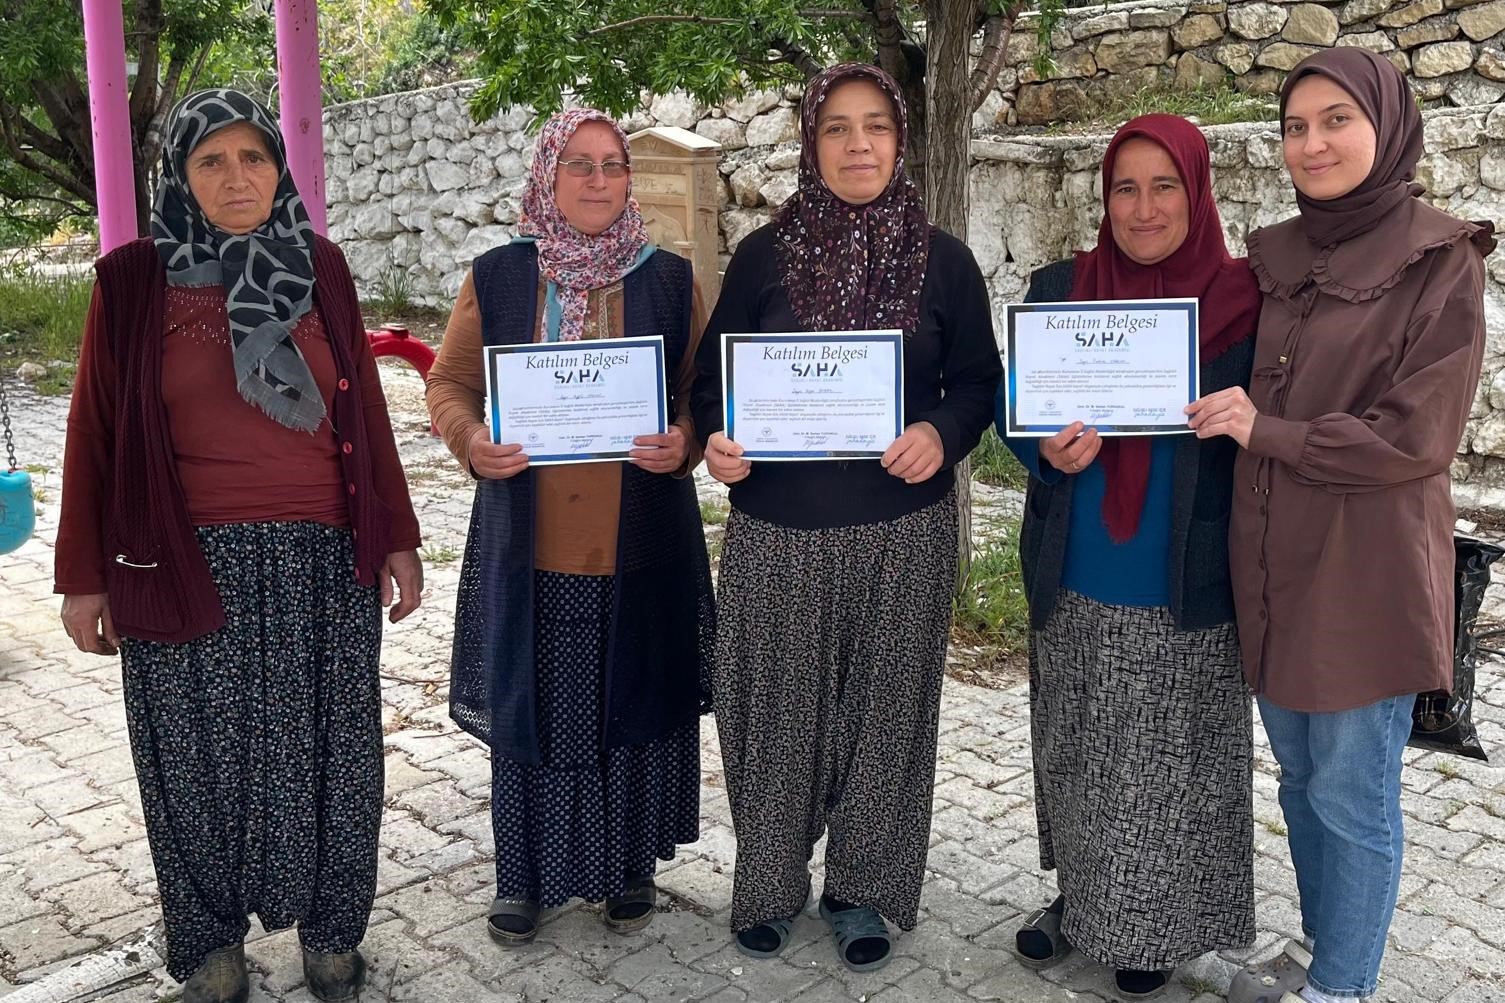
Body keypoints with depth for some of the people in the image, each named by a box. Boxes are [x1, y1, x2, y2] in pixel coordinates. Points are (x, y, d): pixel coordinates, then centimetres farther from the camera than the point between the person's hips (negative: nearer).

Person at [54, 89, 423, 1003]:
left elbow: (366, 411, 7)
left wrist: (396, 537, 5)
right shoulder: (133, 281, -1)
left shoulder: (319, 269, 5)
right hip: (187, 567, -1)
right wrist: (85, 576, 2)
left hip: (322, 563, 2)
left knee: (324, 752, 9)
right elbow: (95, 431, 2)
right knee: (203, 760, 9)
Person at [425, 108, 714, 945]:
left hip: (643, 546, 0)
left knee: (635, 703, 10)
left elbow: (704, 391, 4)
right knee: (533, 706, 8)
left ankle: (629, 867, 30)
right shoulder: (496, 277, 4)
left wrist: (683, 442, -17)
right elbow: (450, 382, 6)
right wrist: (471, 440, -14)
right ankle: (527, 875, 27)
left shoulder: (670, 280, 4)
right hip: (528, 545, 0)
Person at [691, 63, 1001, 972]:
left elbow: (978, 380, 6)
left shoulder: (944, 260, 2)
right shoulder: (763, 255, 2)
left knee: (884, 708, 9)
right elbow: (715, 376, 7)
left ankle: (864, 889, 28)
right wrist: (718, 440, -13)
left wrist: (943, 434, -14)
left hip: (903, 531, 0)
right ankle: (770, 884, 28)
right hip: (777, 530, 0)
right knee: (776, 708, 8)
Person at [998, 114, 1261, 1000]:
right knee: (1076, 757, 16)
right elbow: (1016, 410, 5)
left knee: (1168, 772, 10)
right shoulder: (1058, 291, 2)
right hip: (1076, 588, 3)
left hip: (1188, 595, -2)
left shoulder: (1244, 301, -5)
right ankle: (1079, 899, 38)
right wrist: (1049, 451, -15)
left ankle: (1152, 931, 31)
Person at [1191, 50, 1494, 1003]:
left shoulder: (1440, 261, -10)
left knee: (1351, 792, 6)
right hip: (1274, 564, 6)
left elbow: (1415, 436, -15)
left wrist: (1266, 432, -15)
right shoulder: (1278, 257, 8)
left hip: (1366, 568, -6)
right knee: (1300, 775, 19)